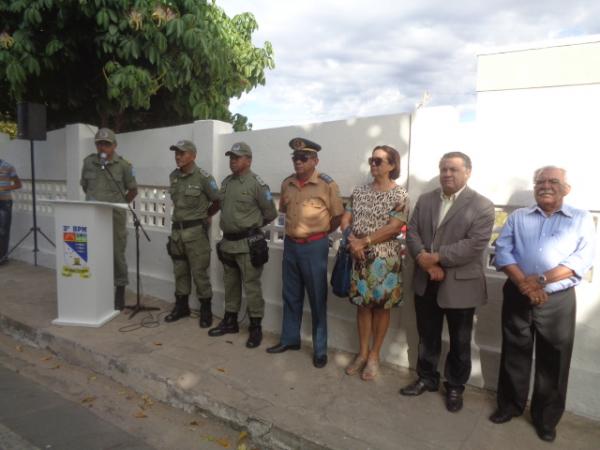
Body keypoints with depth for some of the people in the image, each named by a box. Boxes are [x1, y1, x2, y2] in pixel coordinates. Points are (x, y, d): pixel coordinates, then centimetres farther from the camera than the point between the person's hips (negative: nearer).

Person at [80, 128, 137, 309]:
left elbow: (133, 190, 6)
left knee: (117, 254, 2)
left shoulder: (123, 165, -3)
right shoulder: (88, 162, 6)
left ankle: (120, 293, 14)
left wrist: (119, 204, 8)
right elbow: (84, 186, 20)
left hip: (115, 216, -3)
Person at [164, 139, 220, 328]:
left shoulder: (203, 177, -12)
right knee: (180, 271, 15)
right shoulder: (173, 176, 7)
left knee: (199, 272, -1)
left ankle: (206, 310, 12)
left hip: (196, 230, -6)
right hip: (177, 229, 6)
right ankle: (181, 306, 28)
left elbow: (218, 202, -4)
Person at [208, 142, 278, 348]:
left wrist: (252, 226, 5)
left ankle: (255, 327, 11)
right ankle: (230, 321, 31)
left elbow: (270, 213, -7)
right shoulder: (226, 182, 10)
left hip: (248, 243, -7)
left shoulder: (256, 183, -11)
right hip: (227, 241, 7)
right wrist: (231, 225, 13)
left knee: (251, 286, 0)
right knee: (230, 284, 17)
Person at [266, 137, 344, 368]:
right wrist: (297, 228, 12)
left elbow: (338, 216, -4)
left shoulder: (327, 184, -11)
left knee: (317, 299, 5)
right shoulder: (287, 183, 5)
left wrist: (319, 232, 4)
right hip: (290, 244, 5)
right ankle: (289, 339, 33)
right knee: (291, 296, 16)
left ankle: (320, 349, 19)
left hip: (314, 247, -5)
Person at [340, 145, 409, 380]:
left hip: (385, 259, -4)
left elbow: (393, 228, -15)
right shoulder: (359, 191, 8)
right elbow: (345, 219, 6)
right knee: (362, 304, 11)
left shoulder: (399, 195, -6)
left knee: (382, 306, 7)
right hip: (359, 257, 4)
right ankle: (363, 352, 25)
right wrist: (352, 240, -12)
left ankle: (374, 355, 21)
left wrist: (364, 241, -17)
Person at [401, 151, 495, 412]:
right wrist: (424, 260, -16)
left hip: (460, 285, -4)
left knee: (459, 342, 12)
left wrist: (436, 257, -21)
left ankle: (455, 387, 31)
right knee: (427, 336, 18)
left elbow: (475, 244, -18)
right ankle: (427, 378, 36)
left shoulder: (482, 205, -8)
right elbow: (412, 232, 1)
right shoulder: (425, 200, 8)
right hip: (426, 282, 4)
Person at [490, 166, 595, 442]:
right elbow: (502, 251, -2)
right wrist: (523, 282, -16)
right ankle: (510, 405, 31)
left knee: (553, 361, 8)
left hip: (558, 300, -1)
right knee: (514, 354, 12)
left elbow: (583, 258, -8)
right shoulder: (517, 217, 9)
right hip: (517, 296, 2)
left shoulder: (582, 219, 5)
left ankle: (546, 418, 27)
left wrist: (541, 279, -19)